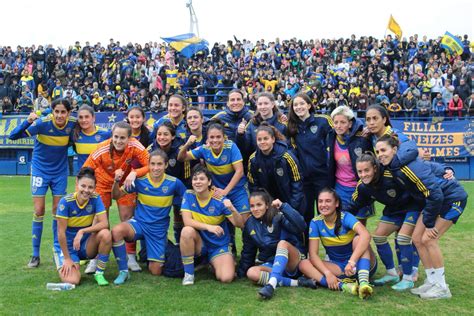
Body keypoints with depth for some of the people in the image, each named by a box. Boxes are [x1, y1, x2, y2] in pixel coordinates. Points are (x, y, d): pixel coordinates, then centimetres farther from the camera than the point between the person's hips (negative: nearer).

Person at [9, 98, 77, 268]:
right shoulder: (43, 123, -22)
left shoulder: (72, 123, -13)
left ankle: (57, 249, 21)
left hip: (60, 171, 2)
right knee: (39, 211, -2)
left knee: (58, 210, 6)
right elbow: (13, 136, -26)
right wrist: (27, 121, -39)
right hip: (40, 170, -2)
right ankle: (35, 254, 10)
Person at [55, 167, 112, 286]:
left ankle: (99, 273, -9)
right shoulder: (66, 202, -21)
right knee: (72, 281, -22)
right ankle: (61, 260, 15)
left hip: (86, 245, 2)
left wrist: (82, 231, -29)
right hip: (68, 247, -2)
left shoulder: (95, 199, -13)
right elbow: (61, 232, -17)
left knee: (106, 234, -28)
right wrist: (67, 258, -12)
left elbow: (104, 223, -19)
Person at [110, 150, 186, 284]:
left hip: (159, 230, 0)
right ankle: (123, 271, -14)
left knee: (156, 272, 2)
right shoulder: (140, 180, -11)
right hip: (139, 223, 0)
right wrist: (116, 181, -22)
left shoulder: (174, 183, -11)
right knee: (116, 231, -34)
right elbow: (116, 196, -4)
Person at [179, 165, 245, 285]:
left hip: (219, 245, -1)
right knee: (187, 231, -32)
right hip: (199, 243, 1)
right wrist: (208, 227, -34)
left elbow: (240, 224, -15)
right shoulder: (189, 195, -9)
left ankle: (212, 264, 15)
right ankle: (188, 273, -12)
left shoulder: (219, 199, -14)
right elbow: (187, 221, -19)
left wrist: (233, 210, -36)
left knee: (226, 278, -22)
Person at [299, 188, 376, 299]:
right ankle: (341, 285, -40)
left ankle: (363, 282, -45)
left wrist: (351, 262, -47)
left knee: (358, 238, -29)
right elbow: (313, 254, -13)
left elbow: (366, 235, -36)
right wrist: (328, 273, -29)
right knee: (303, 264, -19)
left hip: (359, 264, -3)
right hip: (337, 267, 3)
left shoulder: (345, 217, -17)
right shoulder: (316, 222, -8)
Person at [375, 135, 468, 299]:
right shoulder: (394, 167, -5)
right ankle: (432, 282, 15)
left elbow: (435, 194, -31)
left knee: (428, 239, -14)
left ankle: (442, 287, 1)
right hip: (435, 199, 9)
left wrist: (429, 223, -22)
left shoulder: (407, 166, -30)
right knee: (417, 238, 3)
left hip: (452, 198, -9)